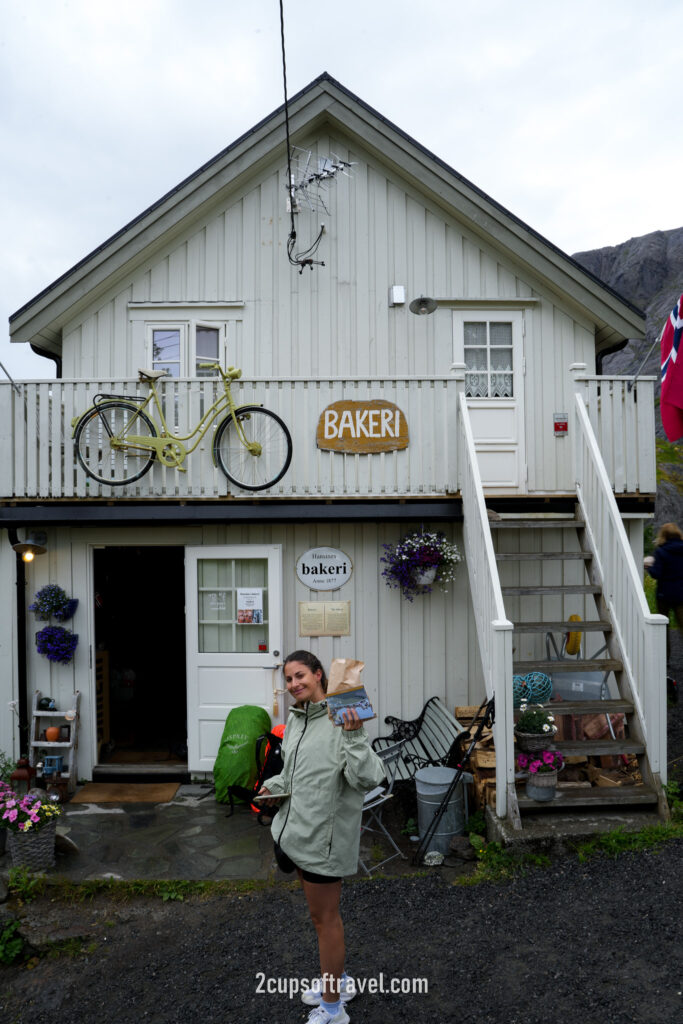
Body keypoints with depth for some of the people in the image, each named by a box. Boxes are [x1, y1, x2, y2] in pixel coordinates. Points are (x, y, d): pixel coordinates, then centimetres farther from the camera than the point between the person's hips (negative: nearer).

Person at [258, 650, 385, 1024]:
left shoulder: (341, 720, -21)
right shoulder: (294, 719, 6)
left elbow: (368, 779, -28)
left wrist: (354, 736, -38)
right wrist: (275, 785, 5)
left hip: (324, 834, -8)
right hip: (297, 830, 8)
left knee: (325, 916, 7)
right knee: (319, 911, 24)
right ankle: (337, 979, 45)